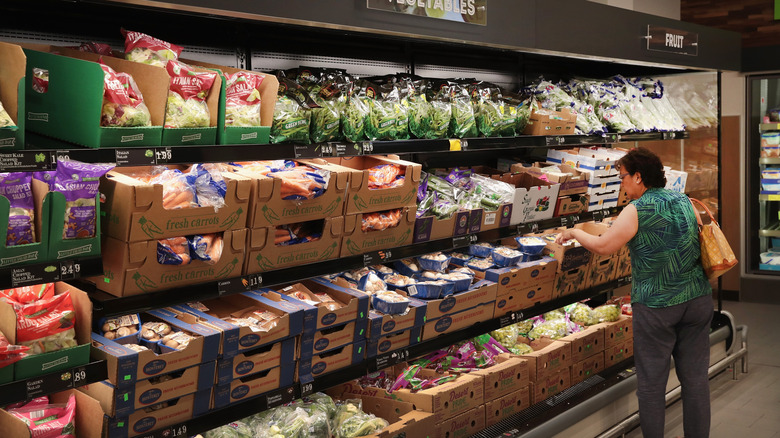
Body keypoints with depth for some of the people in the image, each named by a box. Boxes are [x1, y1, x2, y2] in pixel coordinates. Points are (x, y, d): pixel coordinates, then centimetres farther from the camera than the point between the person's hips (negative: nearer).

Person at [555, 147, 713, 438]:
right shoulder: (685, 202, 6)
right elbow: (698, 243, 17)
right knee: (696, 378, 12)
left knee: (651, 382, 6)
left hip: (655, 306, -6)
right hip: (698, 299, 6)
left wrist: (574, 232, 4)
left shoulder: (637, 210, -12)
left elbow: (603, 246, -11)